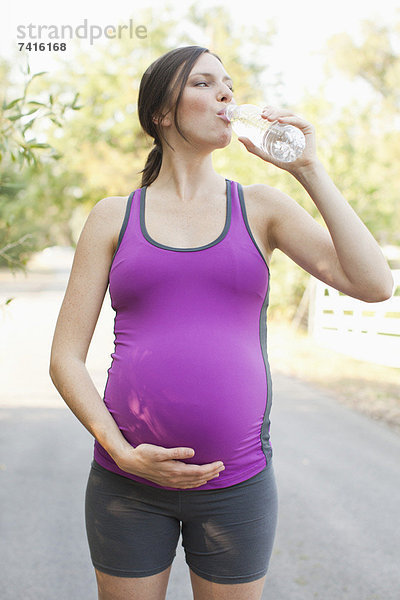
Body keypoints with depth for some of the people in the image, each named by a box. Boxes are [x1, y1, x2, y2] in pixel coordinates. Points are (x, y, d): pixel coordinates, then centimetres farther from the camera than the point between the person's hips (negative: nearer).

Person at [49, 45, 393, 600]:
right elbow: (66, 357, 1)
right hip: (128, 486, 0)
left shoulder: (261, 208, 4)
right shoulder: (114, 217, 2)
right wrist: (122, 451, -12)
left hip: (237, 481, 1)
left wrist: (308, 169, -9)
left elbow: (375, 284, -8)